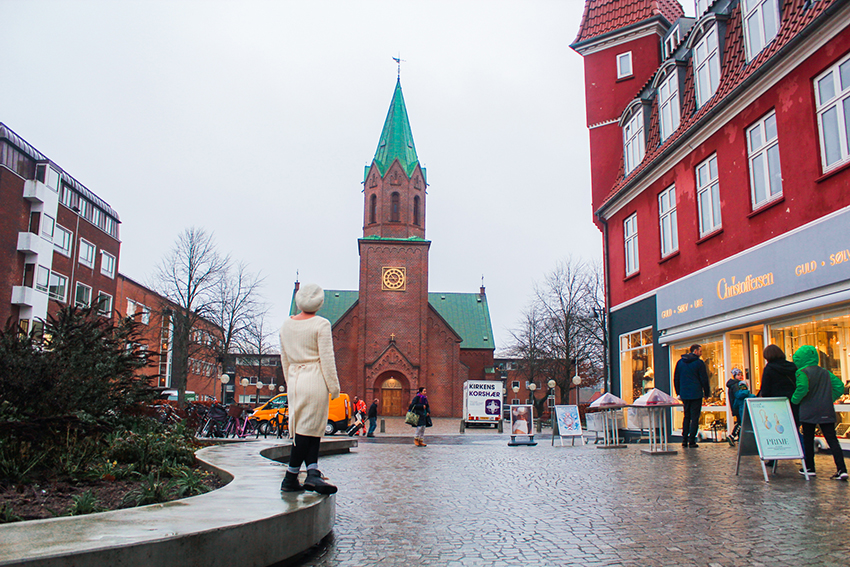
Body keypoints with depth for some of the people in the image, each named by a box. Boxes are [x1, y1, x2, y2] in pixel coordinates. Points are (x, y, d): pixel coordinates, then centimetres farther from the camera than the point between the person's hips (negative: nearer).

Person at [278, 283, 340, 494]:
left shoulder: (287, 324, 10)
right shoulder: (321, 324, -7)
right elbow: (327, 358, -9)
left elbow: (284, 358, 16)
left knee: (311, 429, 10)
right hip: (315, 381, -6)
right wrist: (334, 386, -3)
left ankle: (313, 473, 1)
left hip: (295, 380, 6)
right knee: (308, 429, -2)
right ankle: (290, 479, 1)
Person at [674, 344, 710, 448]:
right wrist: (706, 393, 5)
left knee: (686, 417, 14)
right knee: (695, 418, 1)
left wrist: (679, 393, 17)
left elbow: (676, 379, 12)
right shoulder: (699, 363, -7)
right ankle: (691, 441, -1)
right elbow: (704, 379, -6)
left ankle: (684, 440, 8)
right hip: (696, 394, -5)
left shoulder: (680, 362, 9)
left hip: (684, 395, 5)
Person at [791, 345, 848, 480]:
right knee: (832, 439, 2)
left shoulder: (802, 372, -9)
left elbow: (802, 389, -24)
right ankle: (842, 469, -7)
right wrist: (828, 399, 16)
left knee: (808, 440, 8)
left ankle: (810, 468, 14)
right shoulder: (825, 372, 11)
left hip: (809, 412, -5)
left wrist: (794, 400, -9)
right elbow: (839, 387, 9)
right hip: (827, 412, 5)